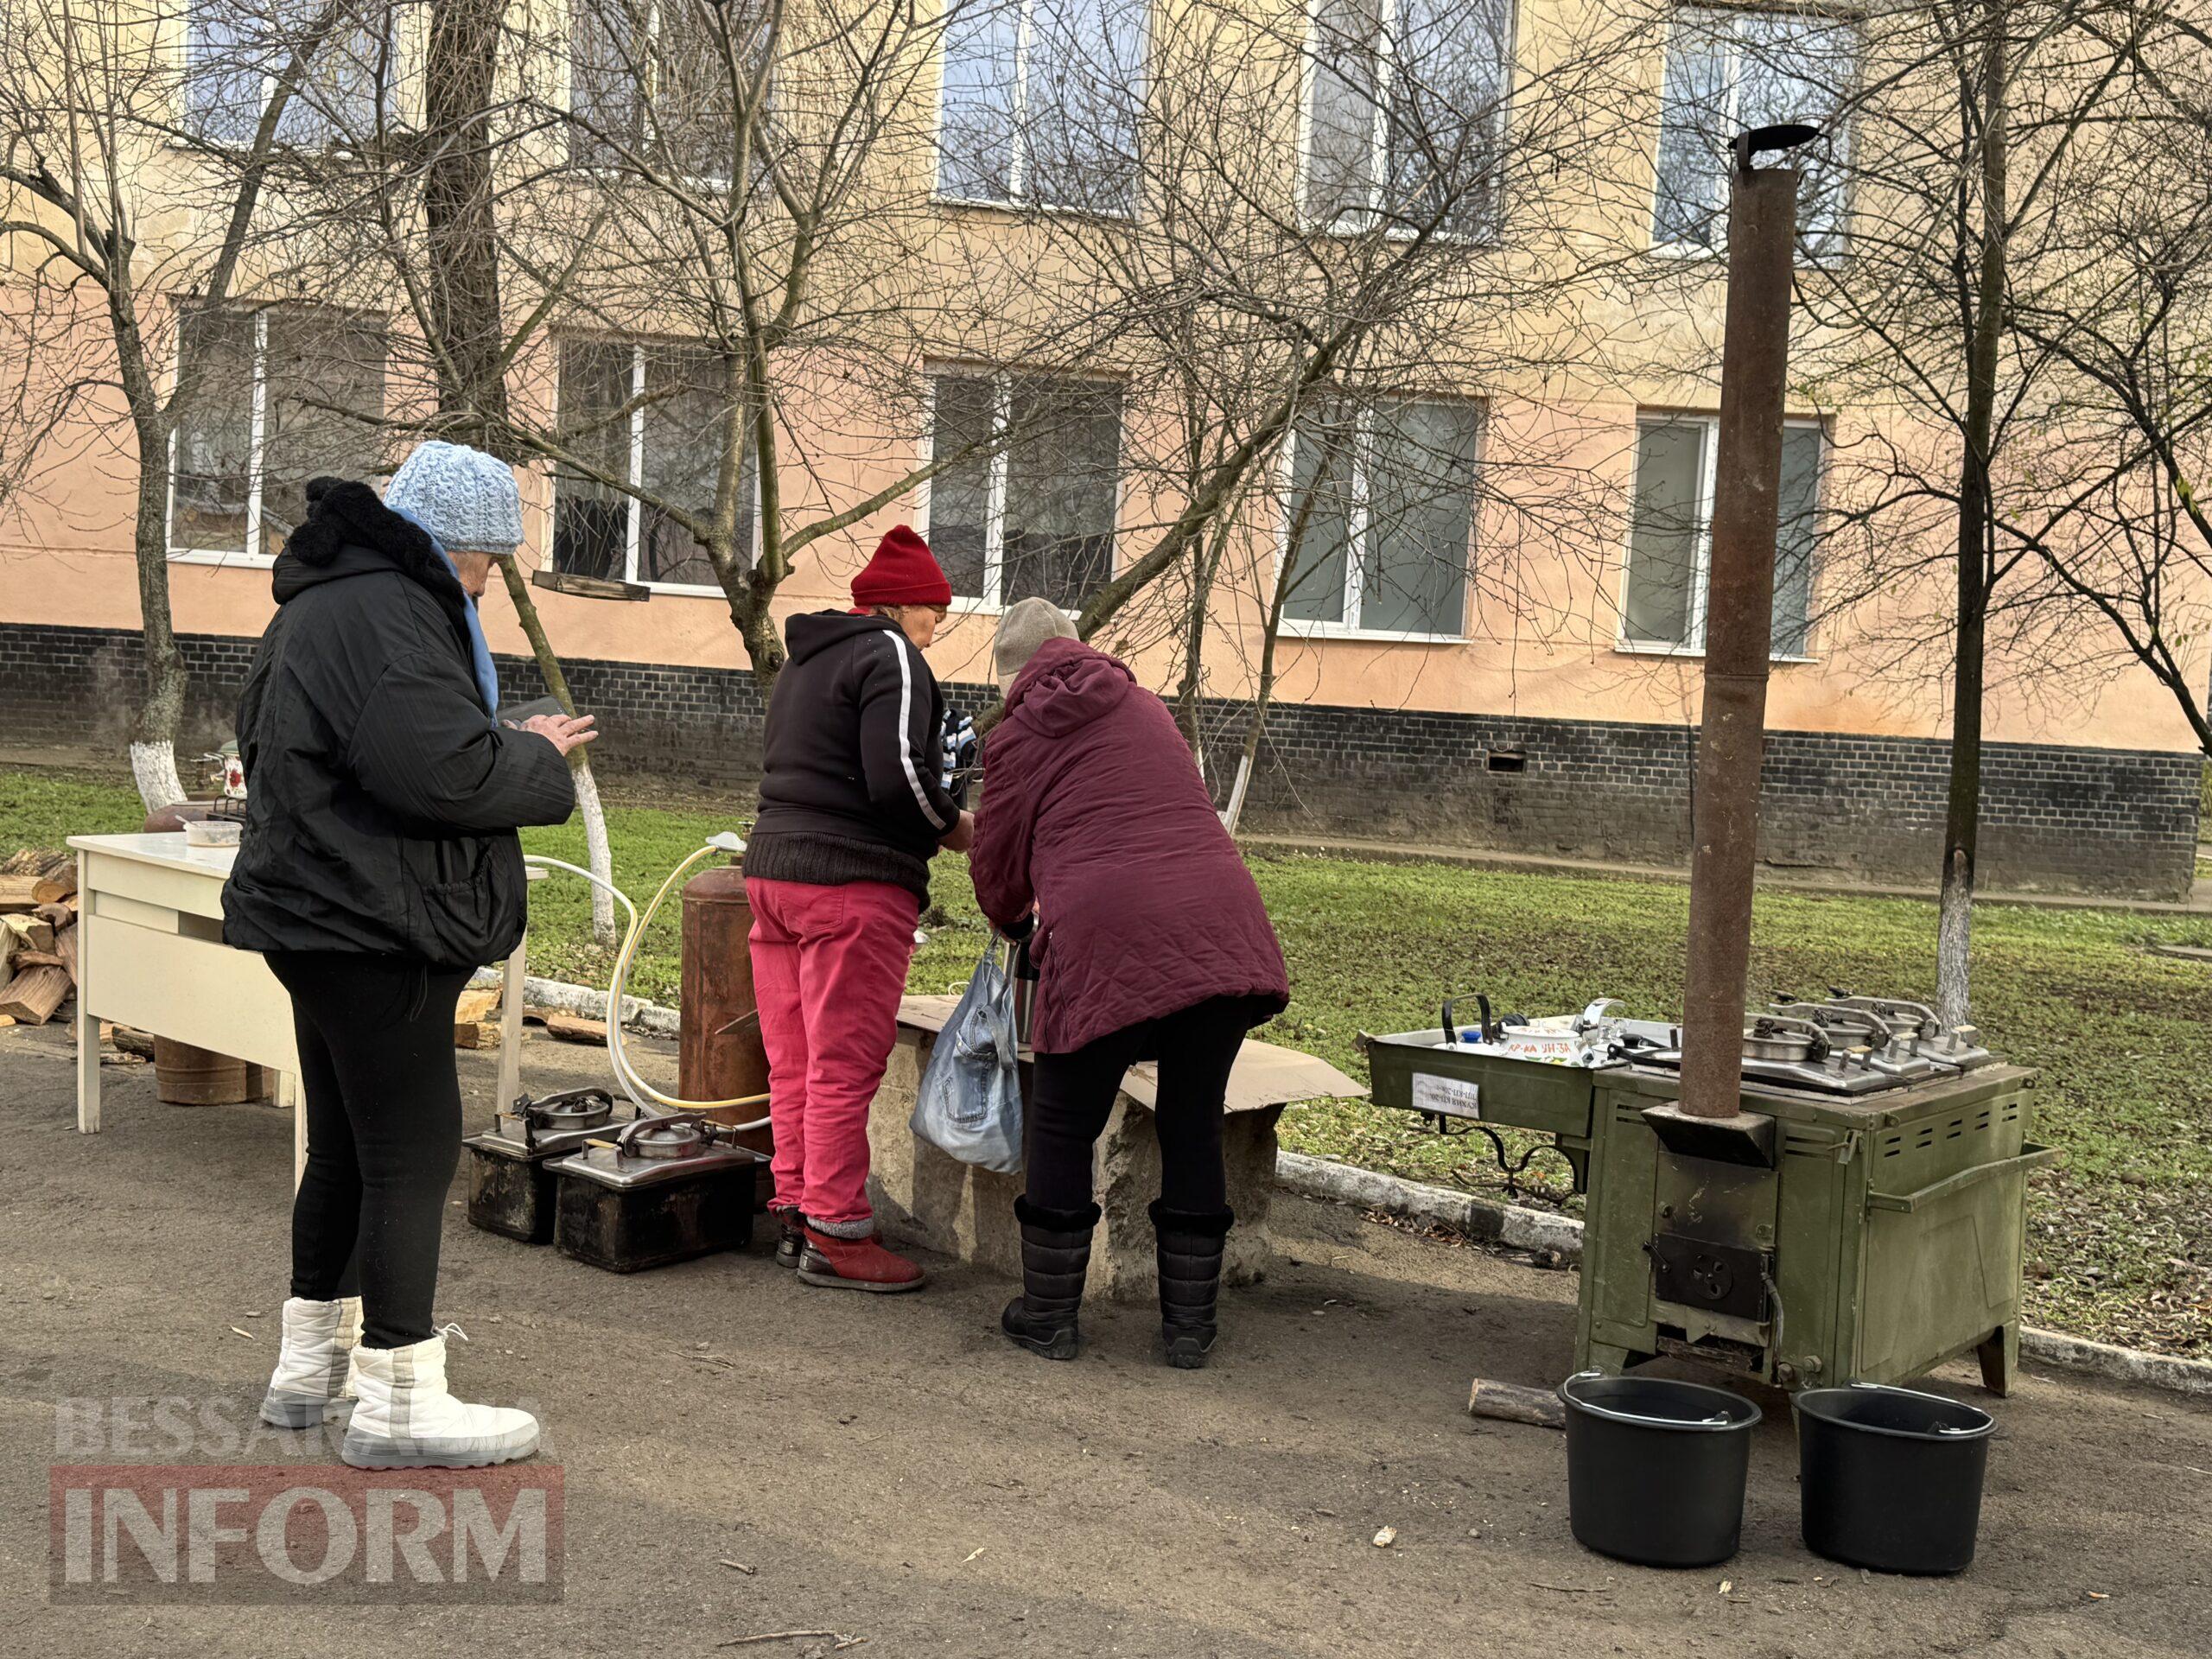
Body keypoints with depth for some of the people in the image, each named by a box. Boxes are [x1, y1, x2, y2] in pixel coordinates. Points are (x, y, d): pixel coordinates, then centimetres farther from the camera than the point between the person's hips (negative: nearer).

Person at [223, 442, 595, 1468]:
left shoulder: (326, 601, 18)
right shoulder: (382, 613, -18)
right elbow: (441, 763, -29)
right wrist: (534, 758, -8)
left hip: (324, 918, 11)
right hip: (372, 928, -11)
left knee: (348, 1149, 18)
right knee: (414, 1152, -5)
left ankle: (313, 1366, 30)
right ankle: (399, 1402, 3)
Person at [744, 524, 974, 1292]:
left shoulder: (805, 657, 22)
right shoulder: (889, 655, -7)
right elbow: (899, 778, -19)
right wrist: (964, 831, -4)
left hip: (773, 868, 9)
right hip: (853, 883, -9)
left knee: (793, 1063, 12)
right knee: (845, 1065, -4)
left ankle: (795, 1214, 18)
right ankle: (834, 1234, 0)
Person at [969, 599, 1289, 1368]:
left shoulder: (1016, 738, 10)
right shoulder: (1146, 707, 24)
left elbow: (999, 872, 15)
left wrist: (1018, 924, 39)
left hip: (1109, 942, -4)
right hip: (1222, 928, 5)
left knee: (1062, 1130, 13)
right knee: (1193, 1130, 15)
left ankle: (1049, 1316, 21)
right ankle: (1189, 1326, 21)